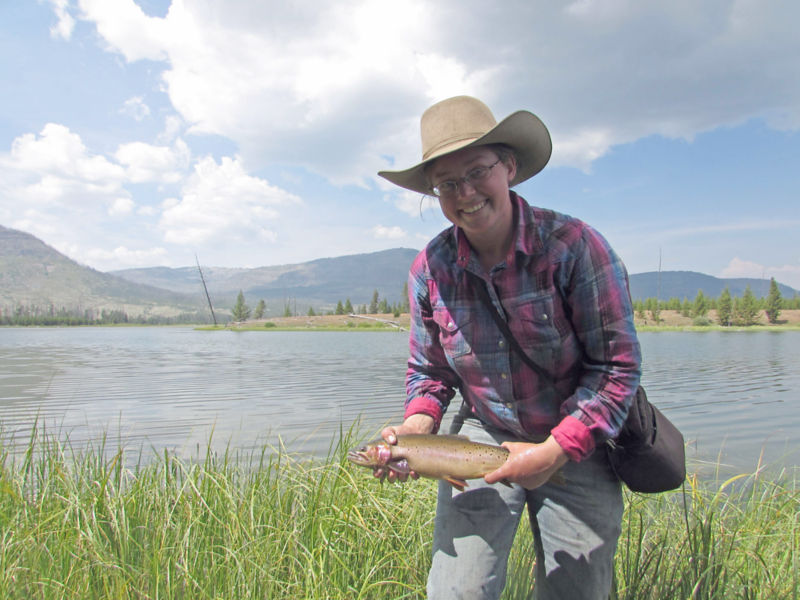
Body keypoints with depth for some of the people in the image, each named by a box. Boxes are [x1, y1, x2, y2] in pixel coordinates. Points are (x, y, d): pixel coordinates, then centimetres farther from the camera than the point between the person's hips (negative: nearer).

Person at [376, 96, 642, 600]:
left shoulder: (573, 245, -20)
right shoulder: (429, 269, -9)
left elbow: (618, 366, -16)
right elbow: (429, 370, 3)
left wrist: (555, 451, -22)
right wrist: (416, 426, -16)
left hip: (581, 445, -1)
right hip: (483, 437, 2)